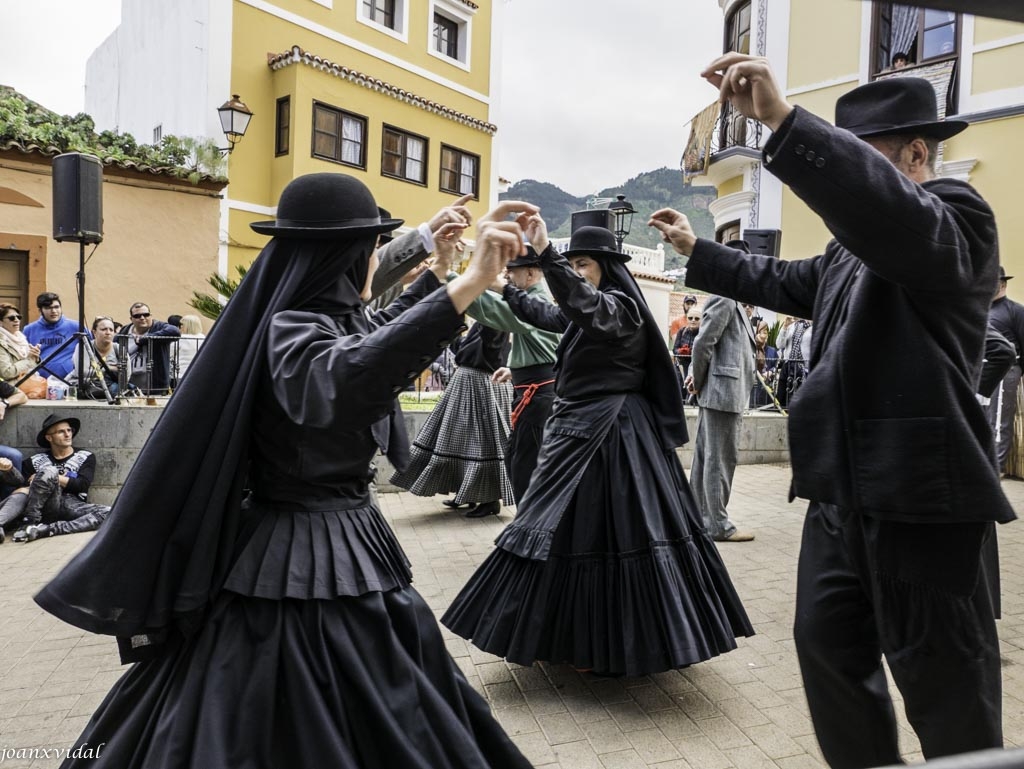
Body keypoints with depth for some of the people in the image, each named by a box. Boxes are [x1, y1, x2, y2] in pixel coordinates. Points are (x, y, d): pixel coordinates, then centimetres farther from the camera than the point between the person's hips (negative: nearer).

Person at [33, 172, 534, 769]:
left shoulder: (332, 317, 6)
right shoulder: (290, 330, -21)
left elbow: (374, 333, 27)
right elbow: (341, 384, -44)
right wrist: (469, 284, -48)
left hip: (346, 548, 9)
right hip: (303, 562, -9)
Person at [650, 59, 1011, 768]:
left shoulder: (956, 214, -9)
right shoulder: (855, 248, 17)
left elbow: (895, 215, -32)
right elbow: (784, 283, 29)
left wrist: (783, 120, -40)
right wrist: (696, 249, 32)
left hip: (920, 498, -9)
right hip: (840, 492, 9)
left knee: (946, 686, 7)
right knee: (829, 645, 18)